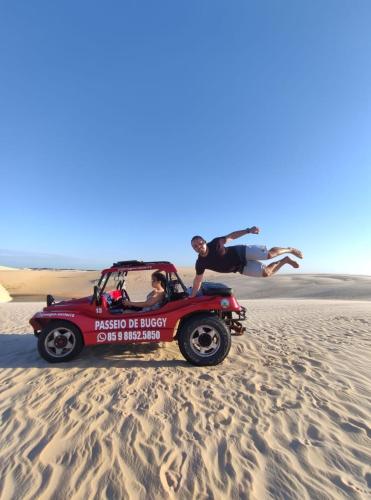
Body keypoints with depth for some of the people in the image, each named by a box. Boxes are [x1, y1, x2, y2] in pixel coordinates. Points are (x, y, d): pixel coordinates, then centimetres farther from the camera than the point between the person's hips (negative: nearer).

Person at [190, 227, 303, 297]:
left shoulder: (214, 244, -24)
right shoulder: (201, 263, -17)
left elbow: (231, 236, -19)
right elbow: (198, 281, -8)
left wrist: (248, 230, -32)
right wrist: (191, 297, -9)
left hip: (242, 252, -3)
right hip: (241, 267, 3)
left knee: (270, 254, -14)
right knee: (266, 272, 3)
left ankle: (290, 249, 22)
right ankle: (286, 260, 31)